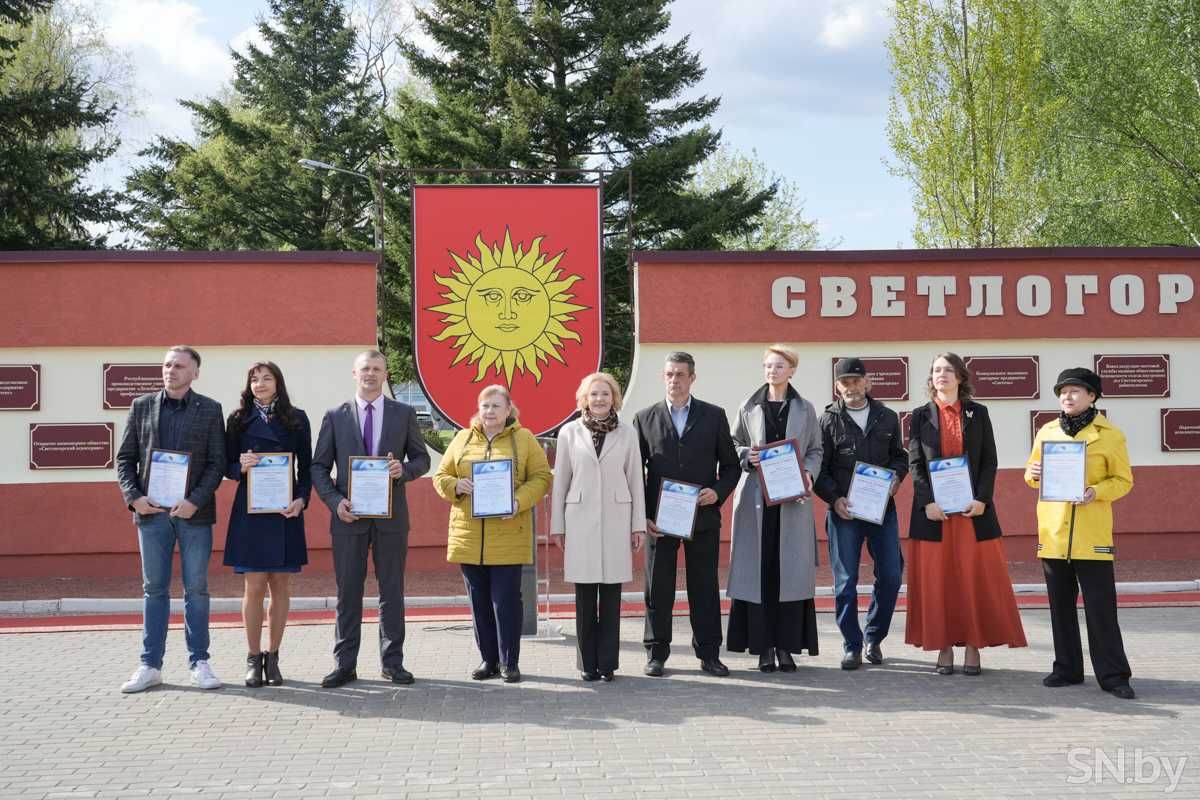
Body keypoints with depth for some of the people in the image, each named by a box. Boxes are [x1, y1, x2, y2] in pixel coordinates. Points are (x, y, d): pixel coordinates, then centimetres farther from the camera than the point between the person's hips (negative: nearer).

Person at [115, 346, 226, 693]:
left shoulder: (210, 410, 3)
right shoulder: (141, 406, 8)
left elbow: (217, 463, -1)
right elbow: (125, 458, 8)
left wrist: (195, 501, -13)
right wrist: (133, 496, -7)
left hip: (194, 511, -1)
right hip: (152, 511, 2)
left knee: (196, 589, 4)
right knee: (154, 589, 6)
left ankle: (199, 663, 10)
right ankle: (150, 665, 10)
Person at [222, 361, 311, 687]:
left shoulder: (296, 419, 7)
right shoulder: (239, 420, 6)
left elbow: (306, 466, 7)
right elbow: (227, 465, 7)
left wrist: (301, 499, -7)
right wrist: (241, 467, -15)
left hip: (285, 512, 1)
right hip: (250, 512, -1)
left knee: (281, 586, 4)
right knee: (255, 586, -2)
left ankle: (272, 657, 13)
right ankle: (253, 658, 7)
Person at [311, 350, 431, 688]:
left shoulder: (404, 414, 6)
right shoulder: (335, 417, 5)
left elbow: (422, 459, 10)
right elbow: (319, 467, 5)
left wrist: (404, 470, -12)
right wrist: (335, 501, -9)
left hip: (391, 517, 0)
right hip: (349, 516, 0)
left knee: (392, 591, 6)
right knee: (347, 592, 3)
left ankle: (393, 662, 14)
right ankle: (344, 664, 9)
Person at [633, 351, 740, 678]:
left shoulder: (713, 416, 7)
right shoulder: (645, 418, 7)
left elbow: (731, 465, 10)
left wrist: (718, 492, -9)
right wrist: (643, 516, -3)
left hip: (703, 517, 0)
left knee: (705, 587, 5)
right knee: (658, 589, 4)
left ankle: (708, 653, 12)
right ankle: (656, 654, 12)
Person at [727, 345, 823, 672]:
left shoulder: (805, 409, 10)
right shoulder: (749, 408, 9)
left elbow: (815, 450, 11)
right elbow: (733, 445, 12)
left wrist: (808, 473, -8)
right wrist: (748, 456, -8)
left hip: (793, 498, 0)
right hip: (756, 498, 0)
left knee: (791, 569, -2)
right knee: (758, 569, -3)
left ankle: (786, 647, 4)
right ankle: (764, 647, 2)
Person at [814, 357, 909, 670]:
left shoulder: (887, 418, 8)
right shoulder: (828, 421, 0)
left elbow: (900, 456, 16)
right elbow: (818, 468, -1)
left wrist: (895, 477, -5)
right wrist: (834, 498, -13)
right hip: (844, 511, -2)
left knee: (890, 576, 2)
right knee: (845, 582, -1)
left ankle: (873, 637, 20)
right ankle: (852, 646, 9)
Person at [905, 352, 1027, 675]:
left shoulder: (978, 414, 7)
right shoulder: (921, 415, 7)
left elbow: (989, 461, 4)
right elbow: (914, 463, 2)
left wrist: (981, 499, -10)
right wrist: (927, 502, -11)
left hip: (973, 508, 0)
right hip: (933, 511, 0)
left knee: (975, 579, 0)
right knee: (937, 580, 0)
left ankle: (973, 647, 6)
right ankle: (944, 648, 6)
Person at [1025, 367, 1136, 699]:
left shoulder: (1110, 435, -1)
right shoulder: (1047, 432, 9)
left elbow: (1123, 480, 1)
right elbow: (1033, 475, 19)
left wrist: (1096, 492, -17)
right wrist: (1032, 474, -4)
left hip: (1092, 535, -4)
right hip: (1052, 532, 4)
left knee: (1101, 606, -4)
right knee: (1060, 605, 10)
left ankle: (1113, 674, 2)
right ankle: (1067, 668, 20)